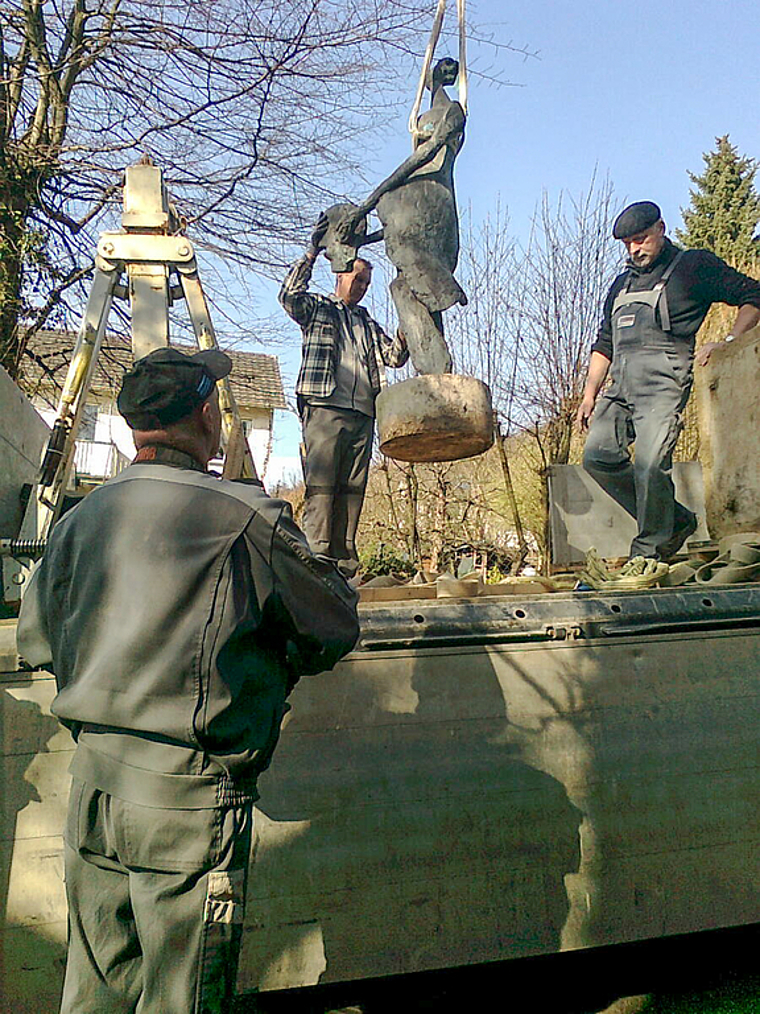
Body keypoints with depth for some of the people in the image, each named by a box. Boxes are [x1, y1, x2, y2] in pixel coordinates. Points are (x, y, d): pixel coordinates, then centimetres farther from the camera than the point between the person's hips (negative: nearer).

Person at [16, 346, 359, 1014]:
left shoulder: (79, 520, 5)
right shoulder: (246, 516, -12)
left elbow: (35, 642, 16)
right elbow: (337, 628, -1)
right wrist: (284, 658, 20)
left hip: (92, 777, 7)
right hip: (187, 790, -6)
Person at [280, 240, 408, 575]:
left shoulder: (368, 324, 30)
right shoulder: (317, 307, 16)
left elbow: (395, 355, 20)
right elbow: (289, 295, -6)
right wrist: (313, 252, -11)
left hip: (362, 415, 5)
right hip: (325, 409, -5)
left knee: (352, 488, 0)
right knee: (321, 487, -12)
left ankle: (344, 564, 1)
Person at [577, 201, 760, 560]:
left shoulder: (694, 266, 11)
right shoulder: (622, 283, 29)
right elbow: (604, 344, 28)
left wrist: (727, 342, -6)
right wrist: (590, 393, 17)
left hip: (663, 383, -6)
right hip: (620, 385, 7)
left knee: (650, 465, -18)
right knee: (598, 456, -7)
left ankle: (650, 551, -7)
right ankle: (674, 520, 7)